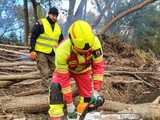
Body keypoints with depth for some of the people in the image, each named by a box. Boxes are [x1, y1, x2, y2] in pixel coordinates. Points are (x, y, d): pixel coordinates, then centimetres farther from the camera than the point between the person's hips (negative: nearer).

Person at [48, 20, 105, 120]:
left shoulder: (94, 42, -37)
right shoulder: (62, 51, -43)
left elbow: (98, 66, -25)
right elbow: (64, 79, -34)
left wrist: (96, 91, -28)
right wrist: (69, 105, -29)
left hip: (84, 70, 3)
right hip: (64, 69, -2)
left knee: (87, 97, -2)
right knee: (56, 87, -26)